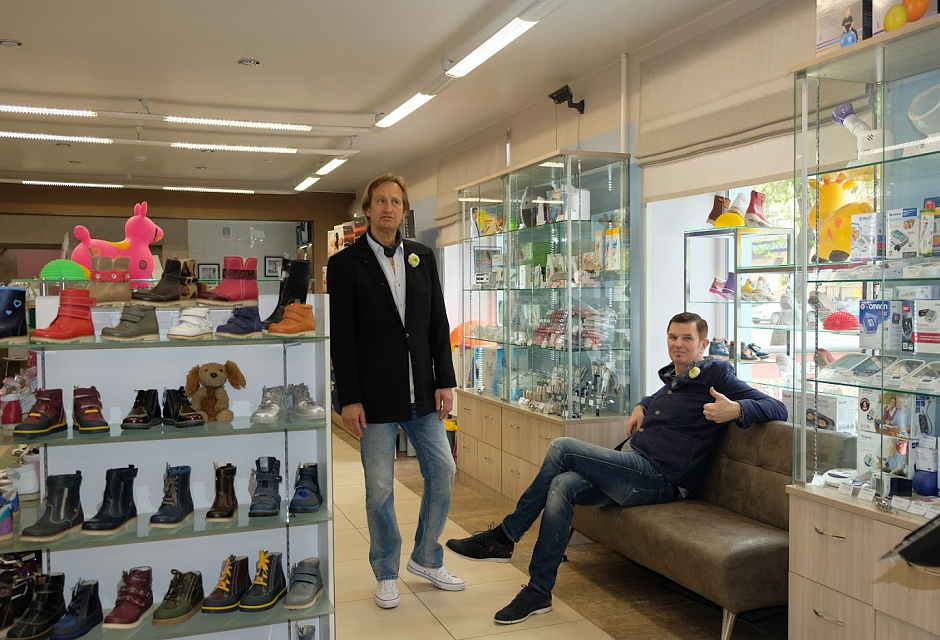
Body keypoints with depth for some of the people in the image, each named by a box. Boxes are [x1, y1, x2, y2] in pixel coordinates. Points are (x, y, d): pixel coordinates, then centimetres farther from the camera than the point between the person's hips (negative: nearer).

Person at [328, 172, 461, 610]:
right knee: (379, 488, 5)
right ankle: (387, 574, 24)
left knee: (442, 472, 7)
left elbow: (438, 324, 9)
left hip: (421, 392, 4)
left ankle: (426, 558, 28)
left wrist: (445, 381, 4)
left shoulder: (422, 258, 9)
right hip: (375, 395, -4)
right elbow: (341, 337, -7)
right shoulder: (346, 264, -3)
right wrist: (349, 399, -11)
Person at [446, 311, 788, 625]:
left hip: (657, 477, -8)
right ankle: (538, 592, -10)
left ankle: (504, 536, -8)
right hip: (632, 464, 8)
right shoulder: (673, 377, 21)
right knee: (561, 486, -17)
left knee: (562, 447, -17)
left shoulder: (715, 376, -2)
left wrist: (736, 409, -28)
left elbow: (776, 408, -8)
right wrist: (641, 406, 22)